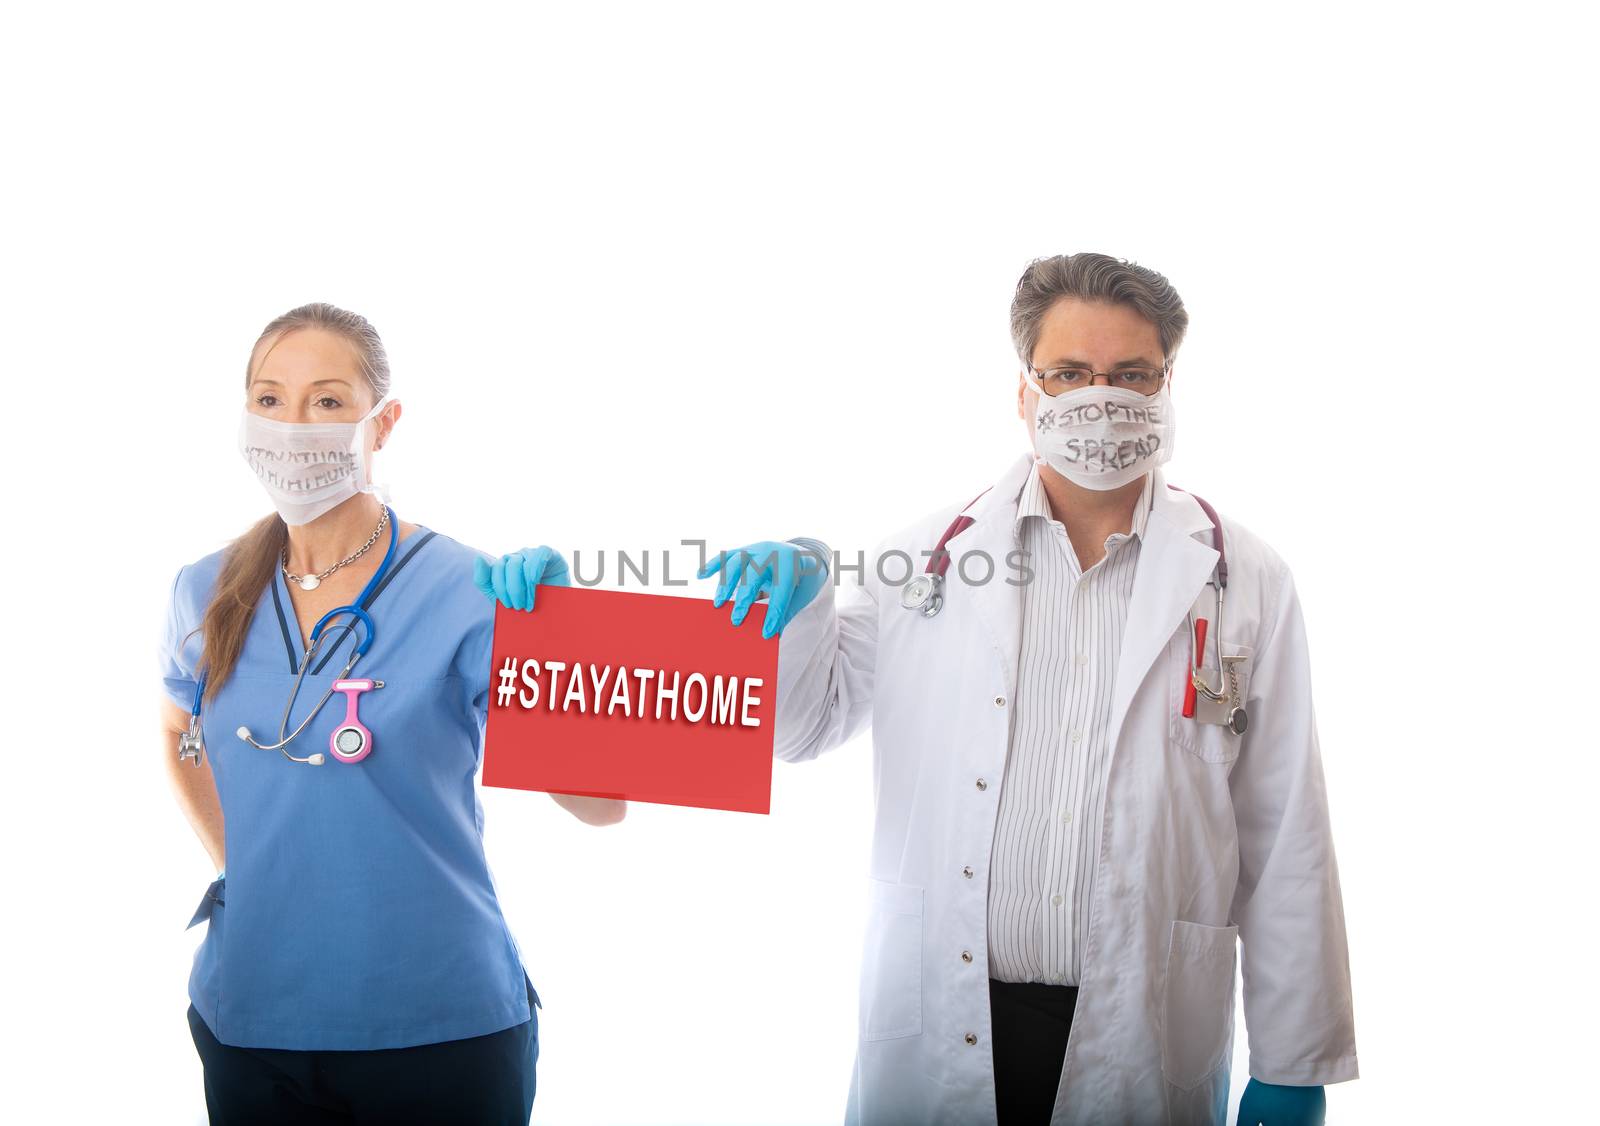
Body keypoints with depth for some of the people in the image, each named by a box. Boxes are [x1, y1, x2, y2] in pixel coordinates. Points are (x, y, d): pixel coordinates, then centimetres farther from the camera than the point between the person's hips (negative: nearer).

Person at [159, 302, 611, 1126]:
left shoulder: (467, 592, -11)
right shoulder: (208, 596, 1)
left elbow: (600, 801, -17)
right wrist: (231, 865, 11)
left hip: (441, 1026, -3)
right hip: (252, 1020, 4)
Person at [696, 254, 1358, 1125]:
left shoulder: (1247, 581, 2)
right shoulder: (930, 554, 4)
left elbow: (1285, 842, 1)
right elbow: (803, 725, 11)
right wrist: (791, 603, -9)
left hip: (1145, 1046, 0)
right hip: (933, 1031, 1)